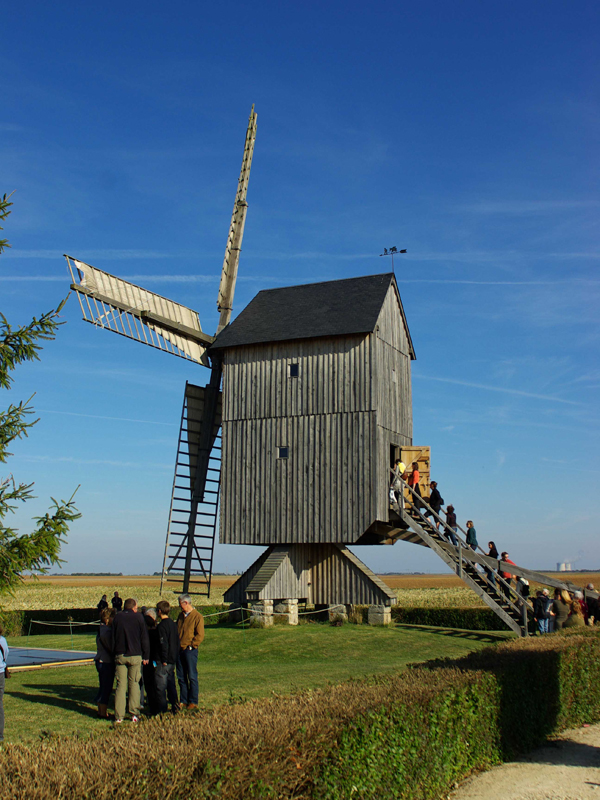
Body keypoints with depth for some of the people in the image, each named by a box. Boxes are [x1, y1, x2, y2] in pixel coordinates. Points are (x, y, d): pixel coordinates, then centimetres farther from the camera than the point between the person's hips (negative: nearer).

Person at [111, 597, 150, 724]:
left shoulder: (117, 617, 5)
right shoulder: (138, 617, -2)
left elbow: (113, 638, 10)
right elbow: (144, 638, -2)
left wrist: (114, 654, 17)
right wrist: (146, 656, 3)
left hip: (119, 656, 2)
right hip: (135, 656, -2)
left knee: (120, 685, 4)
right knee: (134, 684, 6)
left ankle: (118, 716, 2)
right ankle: (134, 714, 4)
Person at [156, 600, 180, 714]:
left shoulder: (162, 625, -16)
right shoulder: (173, 624, 11)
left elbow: (164, 644, -20)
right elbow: (177, 641, 16)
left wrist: (164, 660, -17)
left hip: (164, 662, -9)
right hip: (173, 660, 9)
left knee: (160, 685, -2)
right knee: (171, 684, 15)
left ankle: (162, 710, 0)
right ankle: (175, 707, 15)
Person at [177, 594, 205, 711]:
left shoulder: (197, 616, -7)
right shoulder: (181, 615, 14)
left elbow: (200, 635, -10)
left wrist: (191, 646, -13)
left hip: (190, 650, -7)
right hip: (179, 650, 7)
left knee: (192, 677, -2)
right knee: (181, 677, 9)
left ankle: (193, 702, 4)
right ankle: (183, 701, 16)